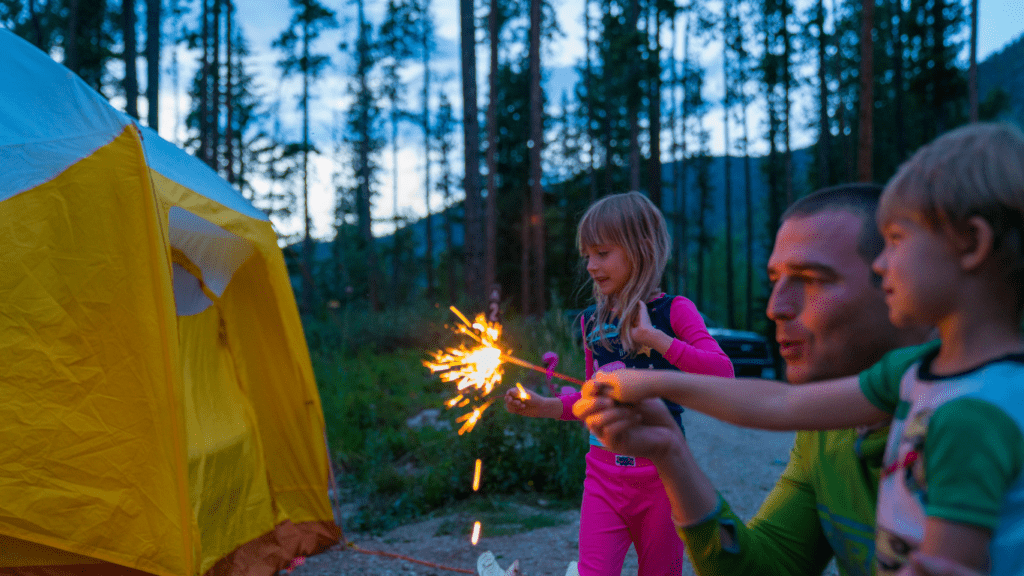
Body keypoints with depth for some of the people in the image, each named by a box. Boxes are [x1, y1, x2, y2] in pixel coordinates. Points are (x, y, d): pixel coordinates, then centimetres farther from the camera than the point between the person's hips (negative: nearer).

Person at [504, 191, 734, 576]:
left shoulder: (671, 311, -5)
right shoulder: (592, 320, 8)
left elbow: (723, 374, -19)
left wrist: (654, 337, -23)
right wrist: (545, 406, 3)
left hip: (661, 474, -2)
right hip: (604, 475, 3)